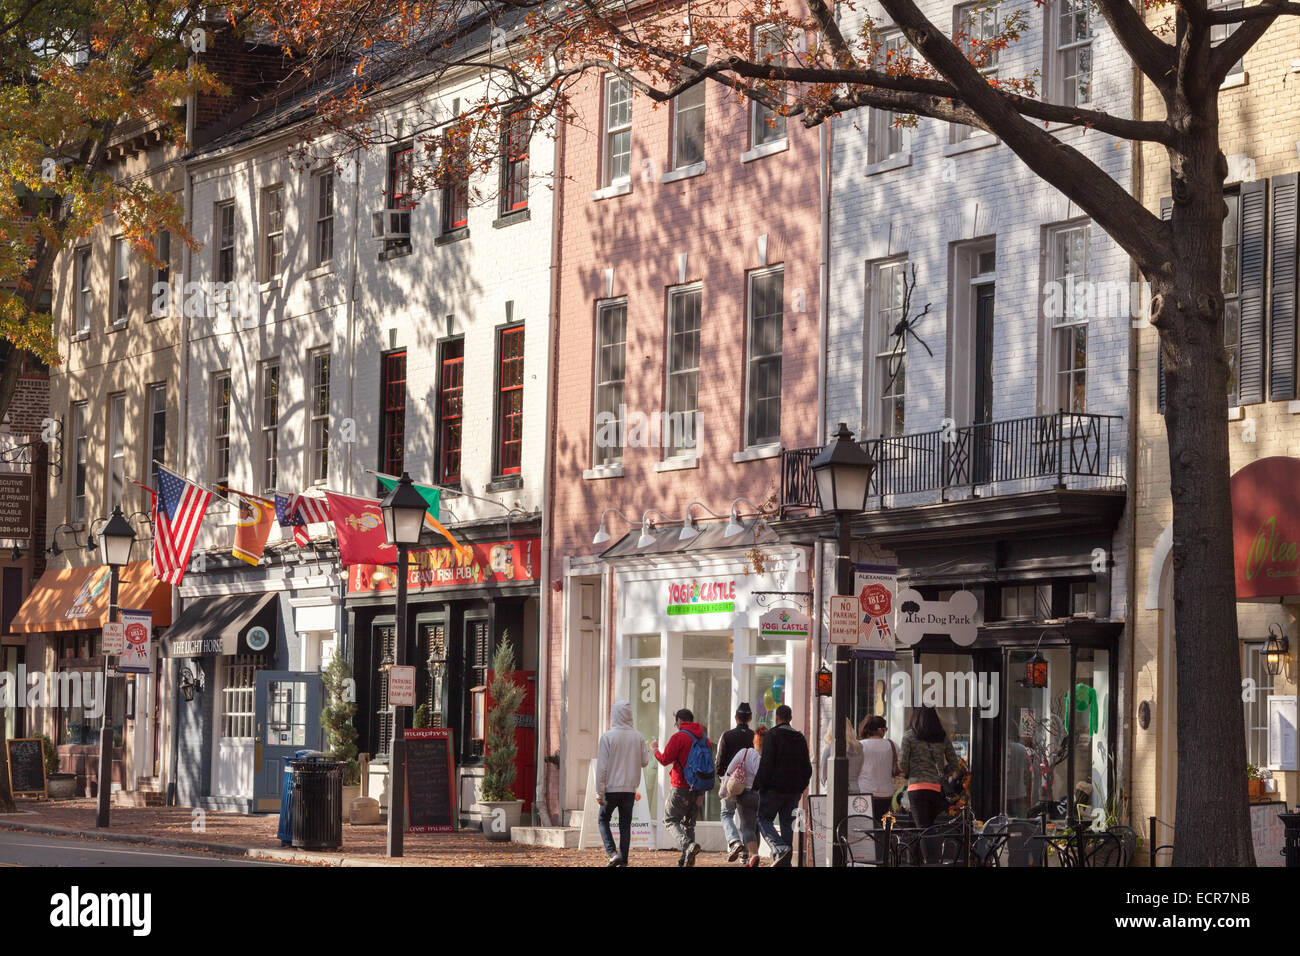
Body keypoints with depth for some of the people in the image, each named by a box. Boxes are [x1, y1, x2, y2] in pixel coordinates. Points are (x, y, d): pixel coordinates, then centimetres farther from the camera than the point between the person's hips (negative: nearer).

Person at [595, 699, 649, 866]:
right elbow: (644, 761, 7)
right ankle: (623, 860, 6)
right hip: (630, 789, 3)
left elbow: (602, 766, -11)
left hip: (611, 788, -3)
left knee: (603, 820, 14)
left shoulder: (607, 737, -10)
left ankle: (612, 853, -4)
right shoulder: (638, 737, -1)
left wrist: (599, 791, -7)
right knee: (625, 824, 10)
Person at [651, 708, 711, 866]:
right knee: (689, 822, 16)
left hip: (682, 788, -6)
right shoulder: (704, 739, 11)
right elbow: (708, 762, 17)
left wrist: (655, 749, 9)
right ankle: (686, 859, 11)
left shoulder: (678, 737, -10)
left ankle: (688, 844, -20)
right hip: (700, 790, 6)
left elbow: (665, 760, -10)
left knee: (670, 819, 4)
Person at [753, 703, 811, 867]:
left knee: (763, 819, 2)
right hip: (794, 790, 6)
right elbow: (807, 767, 14)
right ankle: (785, 861, 4)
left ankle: (780, 848, -21)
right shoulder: (800, 738, 13)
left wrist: (759, 785, -8)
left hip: (774, 787, -6)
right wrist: (801, 786, 20)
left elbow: (766, 763, -14)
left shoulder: (772, 735, -7)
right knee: (787, 823, 8)